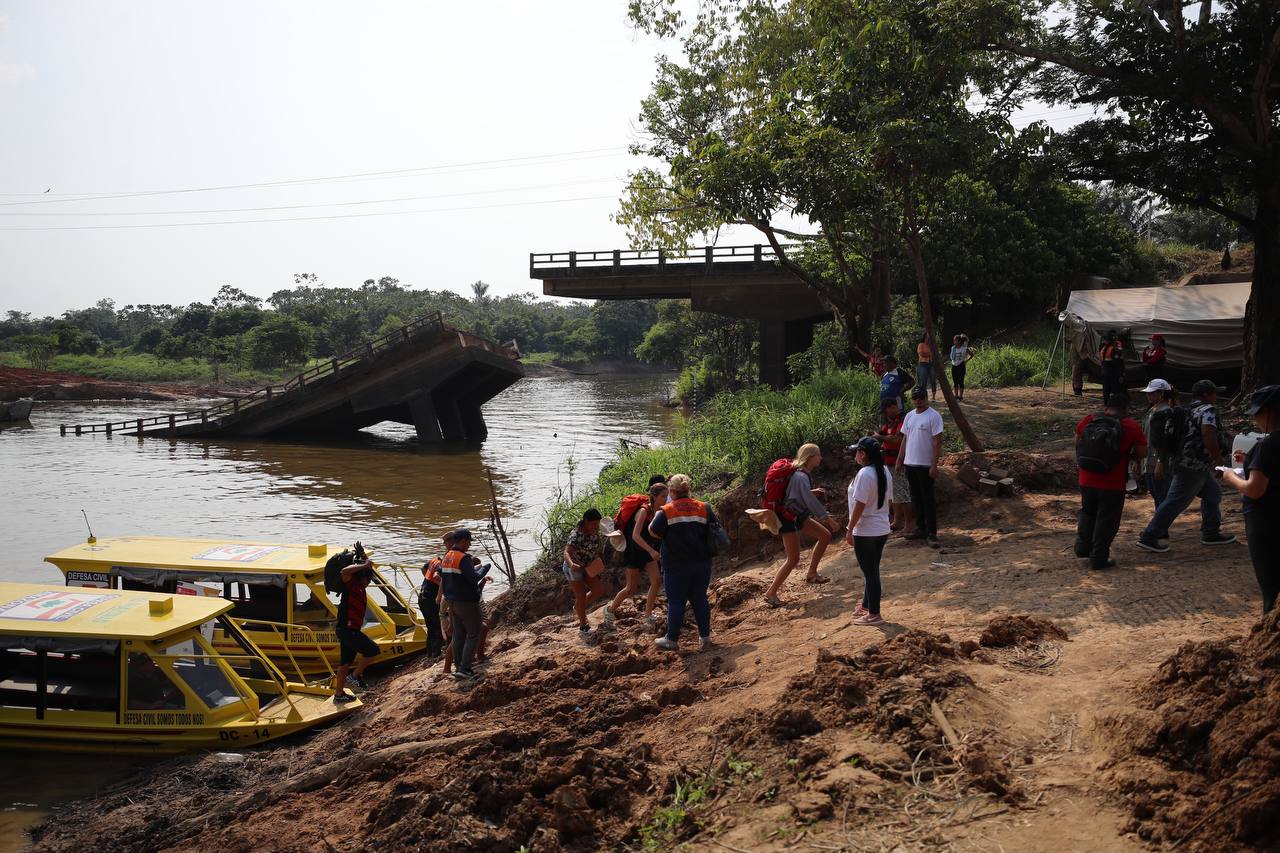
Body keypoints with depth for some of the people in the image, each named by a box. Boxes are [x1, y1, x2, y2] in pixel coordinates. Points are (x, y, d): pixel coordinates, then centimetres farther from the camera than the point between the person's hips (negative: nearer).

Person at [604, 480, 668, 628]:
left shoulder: (660, 512, -3)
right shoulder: (643, 511, -24)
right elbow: (635, 536, -34)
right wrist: (651, 551, -43)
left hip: (648, 552, 6)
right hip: (634, 552, -6)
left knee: (657, 581, -9)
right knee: (631, 588, 1)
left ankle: (648, 614, 3)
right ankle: (610, 609, 22)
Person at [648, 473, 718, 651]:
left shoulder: (666, 511, -9)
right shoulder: (704, 508, 1)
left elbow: (654, 532, -6)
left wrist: (656, 515, 8)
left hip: (676, 565, -3)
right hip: (701, 563, 3)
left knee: (676, 602, 4)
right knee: (700, 599, 12)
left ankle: (672, 640, 11)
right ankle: (705, 637, 17)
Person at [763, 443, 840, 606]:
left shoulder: (803, 473, 5)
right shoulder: (801, 477, -25)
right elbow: (810, 501, -30)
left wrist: (813, 492, 4)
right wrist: (827, 518, -27)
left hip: (799, 515, 10)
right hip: (788, 519, -10)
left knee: (825, 535, 10)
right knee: (793, 559, -7)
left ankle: (811, 574, 18)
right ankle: (770, 593, 1)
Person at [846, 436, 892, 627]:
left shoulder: (864, 474, -20)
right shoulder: (885, 472, 6)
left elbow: (859, 505, -22)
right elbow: (889, 502, 12)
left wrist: (850, 530, -15)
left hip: (865, 532, -8)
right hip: (882, 529, 8)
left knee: (870, 572, 0)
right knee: (872, 570, 20)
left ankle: (874, 615, 8)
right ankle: (866, 605, 33)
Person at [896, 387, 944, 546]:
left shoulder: (934, 416, -10)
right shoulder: (909, 416, 11)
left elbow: (937, 442, -13)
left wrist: (934, 465, -18)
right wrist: (899, 462, 14)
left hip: (926, 465, -7)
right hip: (910, 464, 7)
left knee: (928, 499, -4)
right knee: (916, 498, 13)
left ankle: (932, 533, -1)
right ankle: (921, 528, 24)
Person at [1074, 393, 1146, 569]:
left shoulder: (1087, 421, 0)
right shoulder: (1131, 427, -9)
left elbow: (1077, 444, 13)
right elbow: (1142, 452, -3)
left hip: (1086, 480, 3)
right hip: (1112, 485, -3)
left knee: (1087, 513, 25)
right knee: (1106, 520, 8)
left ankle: (1082, 547, 23)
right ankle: (1099, 558, 11)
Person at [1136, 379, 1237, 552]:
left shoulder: (1190, 410, 17)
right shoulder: (1208, 410, -12)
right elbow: (1208, 436, -26)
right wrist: (1219, 460, -18)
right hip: (1194, 466, -10)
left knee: (1213, 493, 21)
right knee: (1176, 502, -9)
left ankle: (1211, 534, 26)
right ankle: (1148, 537, -9)